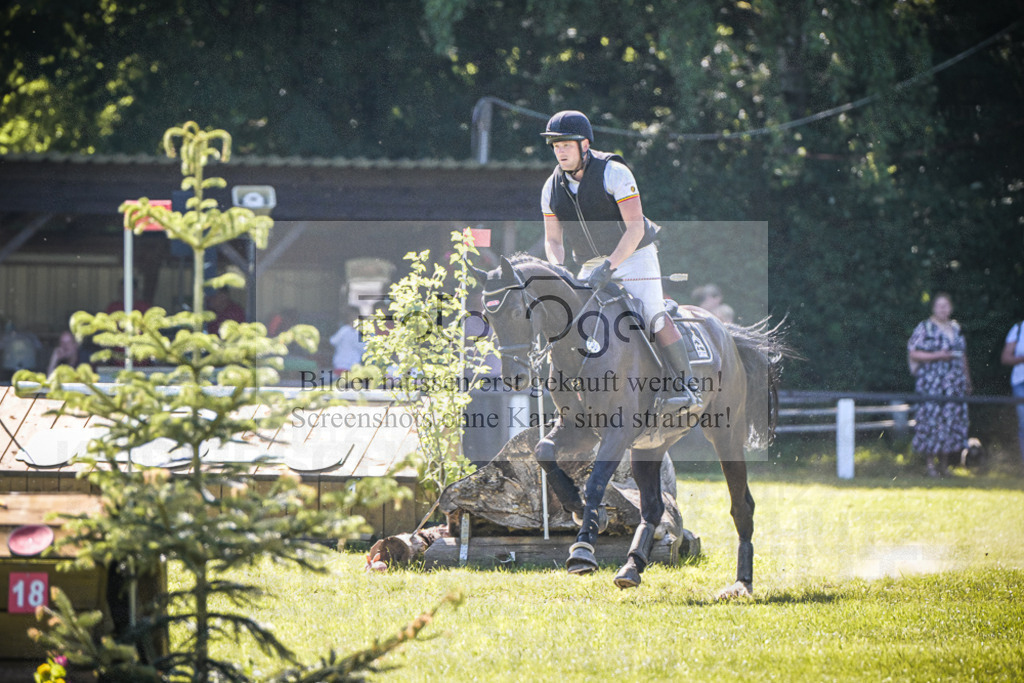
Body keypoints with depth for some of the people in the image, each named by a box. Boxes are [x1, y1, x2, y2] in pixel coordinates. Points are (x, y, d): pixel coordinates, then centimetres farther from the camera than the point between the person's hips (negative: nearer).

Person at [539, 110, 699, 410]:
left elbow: (635, 228, -24)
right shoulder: (552, 188, -1)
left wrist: (609, 267, -34)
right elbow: (552, 239, 4)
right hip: (591, 266, 6)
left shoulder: (613, 173, -19)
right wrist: (557, 269, -19)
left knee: (654, 316, -19)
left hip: (634, 256, -6)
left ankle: (689, 388, -20)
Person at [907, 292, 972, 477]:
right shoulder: (925, 328, -1)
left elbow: (963, 356, 23)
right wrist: (936, 356, -16)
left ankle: (944, 464, 8)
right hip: (931, 383, -5)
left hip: (954, 384, 5)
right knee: (931, 420, -10)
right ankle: (930, 464, -6)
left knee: (952, 419, 1)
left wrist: (967, 380, 21)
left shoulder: (956, 328, 16)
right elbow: (913, 353, -6)